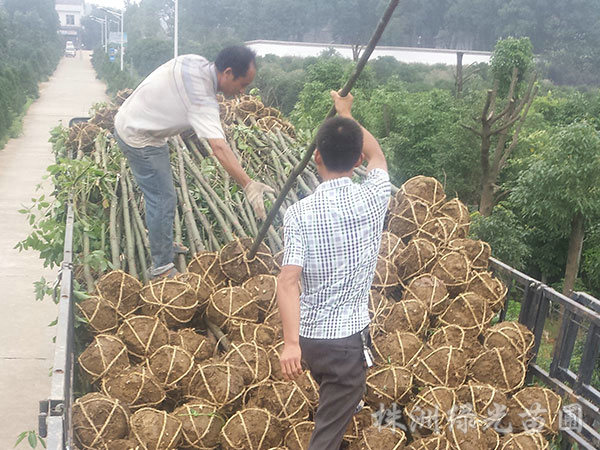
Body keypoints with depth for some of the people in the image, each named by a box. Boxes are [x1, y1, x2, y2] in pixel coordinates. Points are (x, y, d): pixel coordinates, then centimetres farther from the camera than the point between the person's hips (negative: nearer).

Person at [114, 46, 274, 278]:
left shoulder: (197, 62, -6)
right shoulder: (202, 97, -33)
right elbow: (219, 147, -42)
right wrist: (248, 186, -47)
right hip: (139, 139, -10)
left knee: (160, 193, 22)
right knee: (163, 200, -6)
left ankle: (162, 244, 40)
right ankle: (162, 267, 5)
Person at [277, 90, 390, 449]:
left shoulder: (300, 212, -13)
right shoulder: (373, 198, -9)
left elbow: (289, 281, -24)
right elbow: (376, 155, 13)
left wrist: (291, 342, -24)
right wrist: (346, 113, 25)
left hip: (308, 335, 3)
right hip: (349, 338, -2)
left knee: (336, 398, 35)